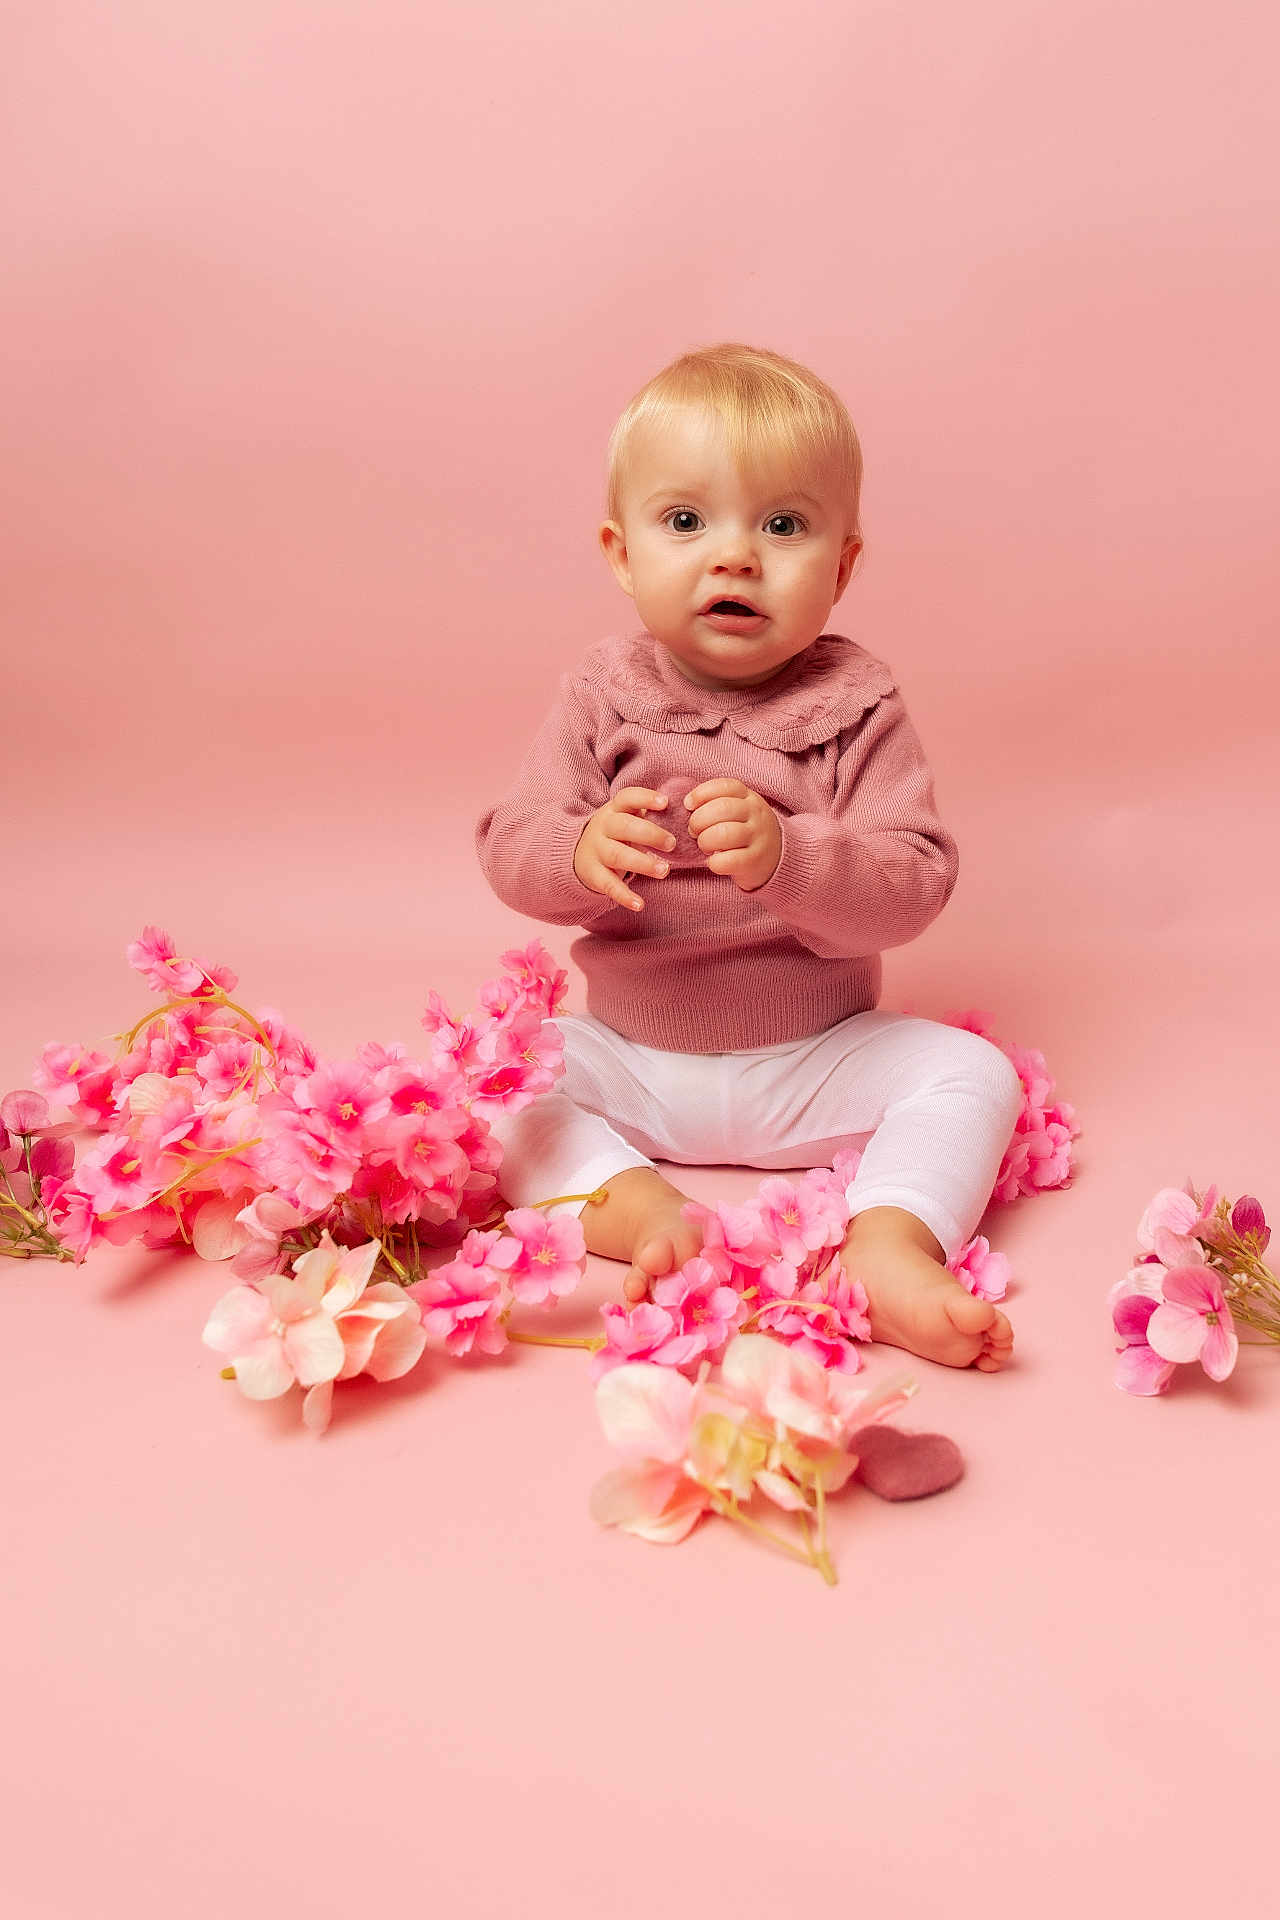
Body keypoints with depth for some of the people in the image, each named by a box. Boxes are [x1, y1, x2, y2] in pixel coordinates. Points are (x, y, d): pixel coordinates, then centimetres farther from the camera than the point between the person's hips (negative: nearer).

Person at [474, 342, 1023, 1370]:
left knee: (971, 1071, -19)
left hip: (819, 1059, -1)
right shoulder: (603, 693, -5)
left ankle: (889, 1247, -31)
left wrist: (786, 856, -38)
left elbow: (915, 885, -18)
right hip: (630, 1055, 1)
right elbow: (507, 847, -8)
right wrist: (582, 853, -32)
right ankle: (632, 1202, -28)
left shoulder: (857, 705, -10)